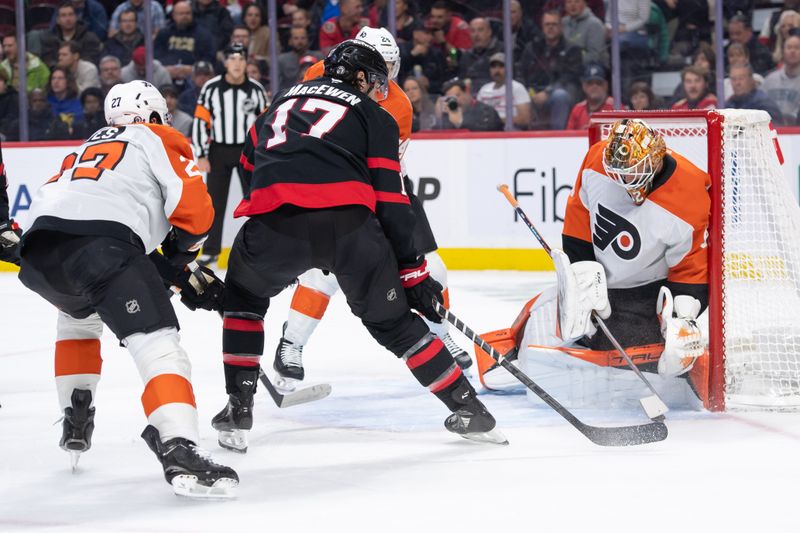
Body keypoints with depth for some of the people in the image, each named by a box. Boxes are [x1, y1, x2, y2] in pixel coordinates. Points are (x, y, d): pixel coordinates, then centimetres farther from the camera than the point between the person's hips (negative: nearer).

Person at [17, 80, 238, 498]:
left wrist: (180, 275, 35)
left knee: (79, 315, 39)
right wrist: (179, 252, 25)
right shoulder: (158, 139, 20)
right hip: (98, 248, -7)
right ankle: (178, 450, -32)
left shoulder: (89, 147, 39)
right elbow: (193, 209, 5)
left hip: (39, 246, 7)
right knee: (158, 345, -12)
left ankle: (75, 422, 38)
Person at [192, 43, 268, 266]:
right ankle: (211, 250, 11)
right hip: (219, 150, 0)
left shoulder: (256, 89, -3)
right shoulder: (211, 88, -6)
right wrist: (201, 155, -6)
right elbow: (200, 121, -3)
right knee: (215, 202, 3)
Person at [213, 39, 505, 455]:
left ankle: (238, 408, 22)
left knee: (244, 296, 30)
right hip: (348, 219, -1)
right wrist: (413, 273, 14)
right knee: (392, 321, 17)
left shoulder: (284, 101, 34)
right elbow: (390, 202, 13)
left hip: (274, 217, 1)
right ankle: (469, 408, 19)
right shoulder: (373, 117, 21)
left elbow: (248, 167, 36)